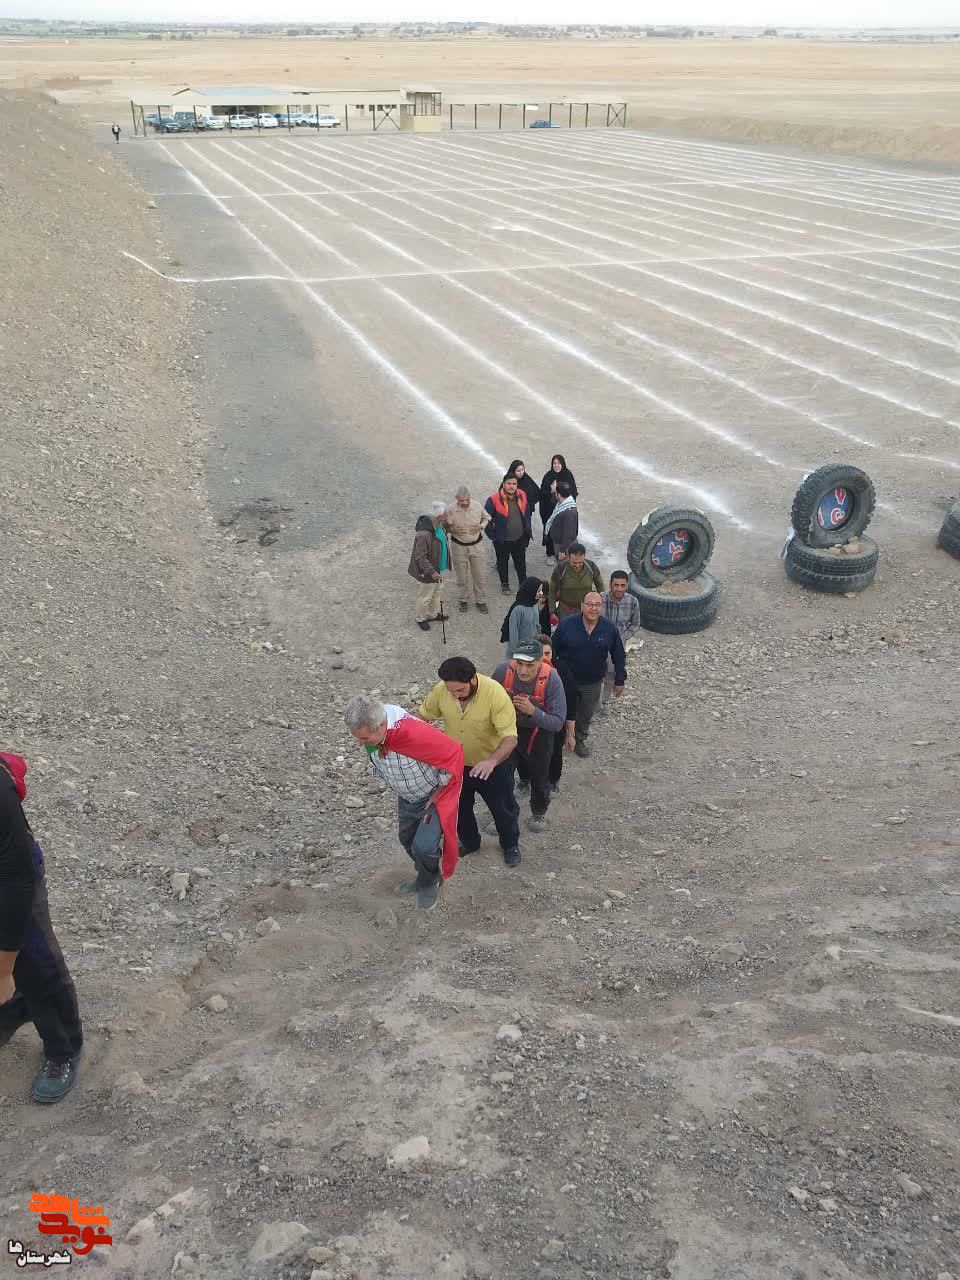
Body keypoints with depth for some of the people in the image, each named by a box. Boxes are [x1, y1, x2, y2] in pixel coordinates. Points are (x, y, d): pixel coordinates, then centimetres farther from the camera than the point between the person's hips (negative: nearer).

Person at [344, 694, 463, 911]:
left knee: (424, 846, -14)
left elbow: (454, 753, -31)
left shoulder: (414, 733, -43)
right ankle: (424, 878, 49)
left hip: (435, 796, -7)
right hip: (407, 797, 7)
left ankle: (430, 883, 19)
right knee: (407, 839, 21)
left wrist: (437, 794, -21)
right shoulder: (370, 734, -19)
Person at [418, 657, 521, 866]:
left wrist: (491, 761, -51)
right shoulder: (441, 690, -22)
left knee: (502, 808, 18)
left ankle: (510, 844, 47)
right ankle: (469, 841, 53)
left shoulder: (495, 694, -34)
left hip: (493, 764, -3)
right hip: (456, 763, 3)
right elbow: (422, 715, -4)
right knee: (459, 807, 25)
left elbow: (510, 737, -34)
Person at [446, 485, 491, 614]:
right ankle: (464, 600, 34)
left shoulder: (477, 506, -11)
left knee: (480, 576, 9)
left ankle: (481, 601, 28)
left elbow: (487, 518, 9)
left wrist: (481, 526, -11)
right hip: (459, 547, -1)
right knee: (462, 577, 12)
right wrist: (452, 530, -22)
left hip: (476, 545, 1)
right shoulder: (450, 510, -15)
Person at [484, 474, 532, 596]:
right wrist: (492, 535, -10)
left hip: (520, 539, 3)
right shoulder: (494, 499, -20)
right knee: (503, 563, 16)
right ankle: (504, 584, 38)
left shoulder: (522, 496, -5)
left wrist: (527, 530, 11)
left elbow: (527, 513, 12)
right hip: (502, 540, -3)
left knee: (521, 562, 16)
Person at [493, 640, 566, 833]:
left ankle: (539, 811, 45)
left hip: (539, 731, -2)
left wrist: (533, 711, -45)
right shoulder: (503, 670, -29)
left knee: (539, 775, 14)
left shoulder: (551, 680, -35)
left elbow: (558, 723, -32)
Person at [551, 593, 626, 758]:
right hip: (566, 679, -2)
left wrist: (619, 681, 4)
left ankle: (579, 740, 46)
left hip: (593, 683, 2)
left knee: (586, 715, 21)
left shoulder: (609, 628, -13)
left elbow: (618, 656, 0)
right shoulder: (567, 625, -19)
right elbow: (553, 650, -7)